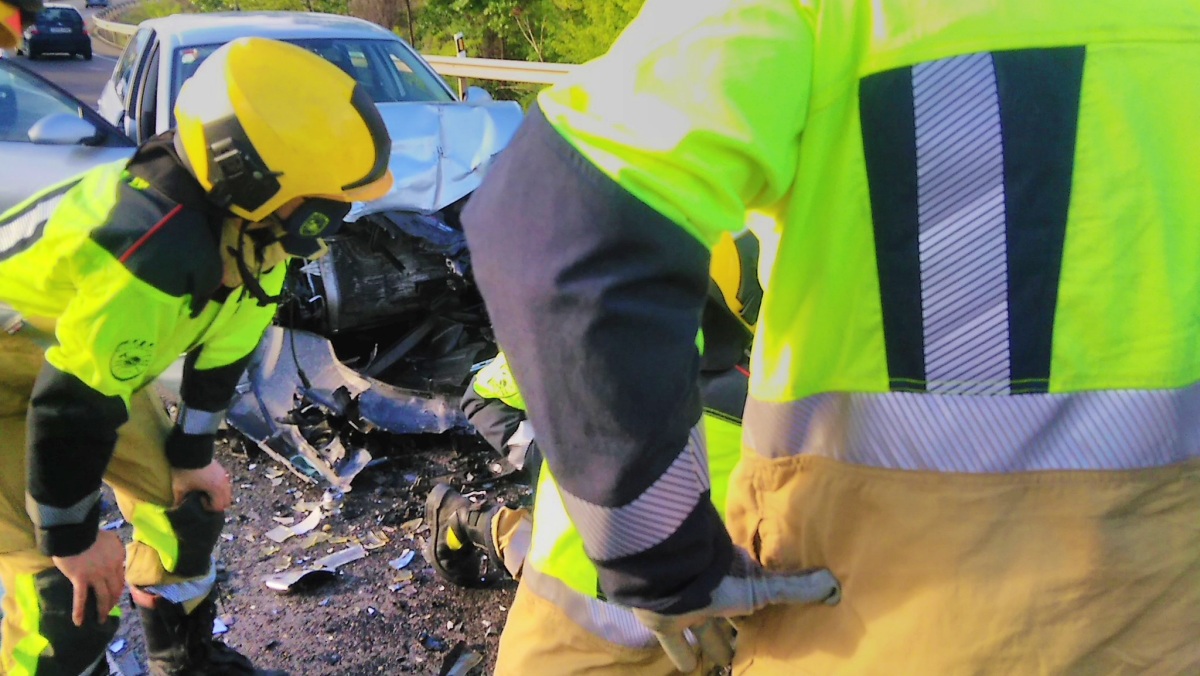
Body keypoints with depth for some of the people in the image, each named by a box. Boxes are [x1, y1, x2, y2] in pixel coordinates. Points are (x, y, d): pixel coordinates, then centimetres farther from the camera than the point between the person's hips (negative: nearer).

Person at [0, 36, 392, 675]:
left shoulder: (248, 229, -14)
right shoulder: (158, 248, -41)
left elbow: (221, 348, 0)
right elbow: (70, 407, -33)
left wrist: (194, 454, 6)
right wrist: (70, 537, -19)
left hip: (95, 361, 8)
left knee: (185, 507, 11)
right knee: (70, 586, -11)